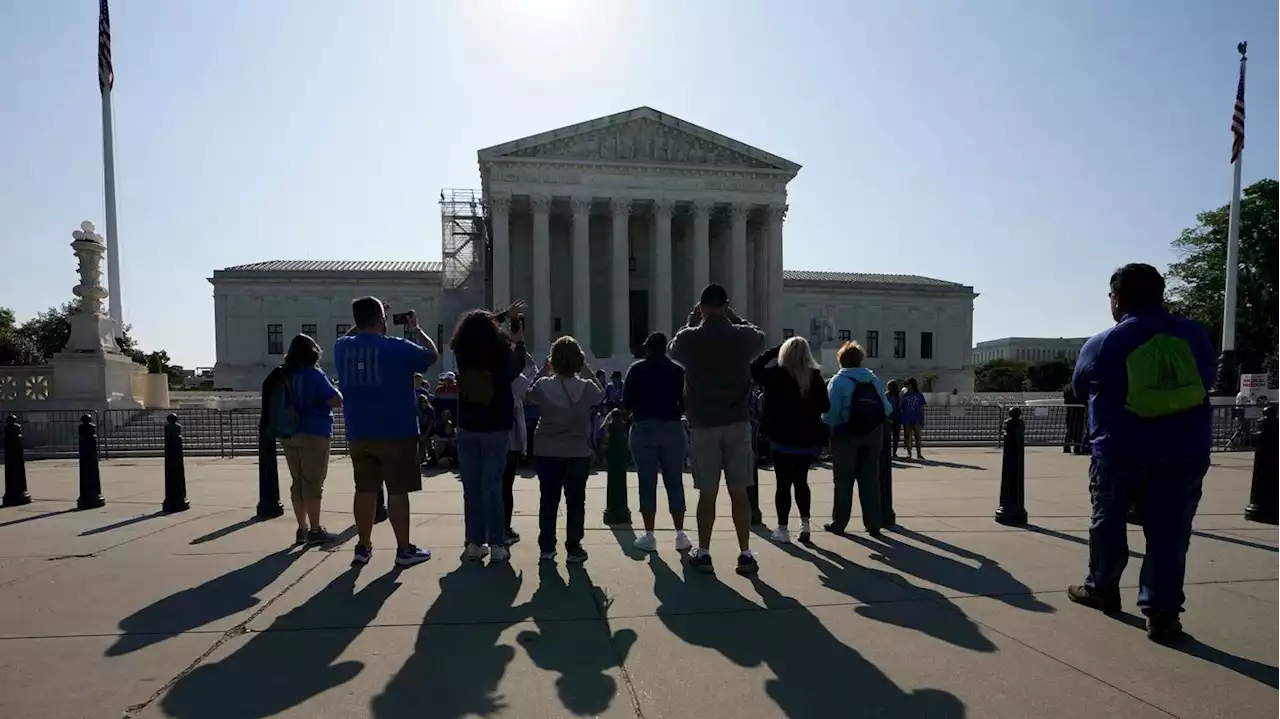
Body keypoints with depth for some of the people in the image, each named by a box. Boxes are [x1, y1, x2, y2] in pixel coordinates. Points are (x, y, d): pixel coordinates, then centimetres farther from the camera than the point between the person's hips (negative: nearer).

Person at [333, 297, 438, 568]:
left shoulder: (343, 348, 2)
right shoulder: (398, 347, -12)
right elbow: (432, 355, 4)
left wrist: (362, 323, 26)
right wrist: (416, 328, 15)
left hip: (358, 434, 5)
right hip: (396, 433, -5)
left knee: (365, 489, 12)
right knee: (398, 491, 1)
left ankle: (363, 548, 19)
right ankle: (404, 550, 9)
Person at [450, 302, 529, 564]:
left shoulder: (462, 356, -2)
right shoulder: (502, 358, -12)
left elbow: (475, 334, 18)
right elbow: (518, 366, 11)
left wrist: (505, 315, 26)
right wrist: (519, 341, 26)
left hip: (467, 429, 3)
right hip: (496, 430, -3)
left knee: (471, 487, 8)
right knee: (492, 486, 0)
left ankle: (474, 543, 13)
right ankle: (496, 545, 2)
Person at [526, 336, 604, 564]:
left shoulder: (543, 385, -10)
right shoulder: (586, 387, -12)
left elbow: (528, 397, 12)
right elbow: (601, 395, 11)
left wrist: (543, 371, 10)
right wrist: (586, 370, 9)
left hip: (547, 452, 1)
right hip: (578, 453, -1)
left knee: (548, 500, 12)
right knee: (575, 501, 8)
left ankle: (546, 548, 18)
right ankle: (574, 549, 11)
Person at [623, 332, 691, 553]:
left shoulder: (637, 369, 0)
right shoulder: (678, 370, 3)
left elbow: (626, 403, 0)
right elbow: (685, 403, 5)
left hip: (644, 429, -1)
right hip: (672, 429, 1)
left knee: (647, 483, 2)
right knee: (675, 482, 7)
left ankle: (649, 536, 4)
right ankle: (680, 535, 8)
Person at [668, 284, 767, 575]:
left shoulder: (688, 338, -5)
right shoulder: (743, 336, -3)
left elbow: (672, 349, 19)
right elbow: (761, 338, 22)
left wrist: (691, 322, 23)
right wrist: (735, 318, 25)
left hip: (703, 425, 0)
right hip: (738, 423, 1)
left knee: (707, 494, 8)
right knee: (739, 492, 7)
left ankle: (703, 554, 16)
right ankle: (745, 554, 12)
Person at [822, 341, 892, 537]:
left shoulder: (838, 381, -9)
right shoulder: (874, 379, 4)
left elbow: (830, 412, -18)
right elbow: (887, 409, -1)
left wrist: (828, 427, 0)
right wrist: (875, 422, 15)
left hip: (846, 434, -3)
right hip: (873, 434, 4)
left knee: (843, 480, 7)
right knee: (870, 479, 11)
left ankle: (839, 523, 14)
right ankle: (874, 523, 14)